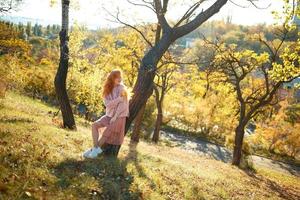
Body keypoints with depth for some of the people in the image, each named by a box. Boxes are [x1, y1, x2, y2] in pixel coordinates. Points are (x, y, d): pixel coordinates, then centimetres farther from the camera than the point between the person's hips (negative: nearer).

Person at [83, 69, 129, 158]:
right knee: (95, 125, -13)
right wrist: (119, 98, -22)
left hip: (120, 116, -5)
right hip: (109, 115, 5)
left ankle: (95, 149, -2)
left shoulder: (121, 88, -9)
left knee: (106, 132, -19)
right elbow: (107, 104, -9)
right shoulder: (107, 89, 4)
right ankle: (96, 148, -15)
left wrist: (115, 117, -19)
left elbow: (123, 104, -15)